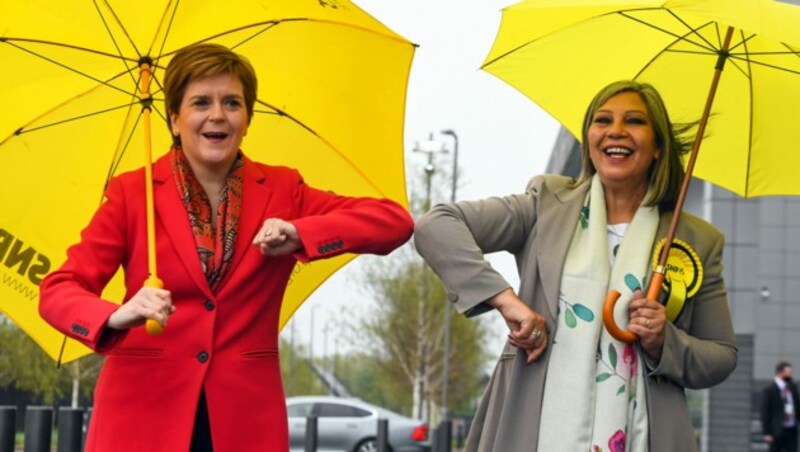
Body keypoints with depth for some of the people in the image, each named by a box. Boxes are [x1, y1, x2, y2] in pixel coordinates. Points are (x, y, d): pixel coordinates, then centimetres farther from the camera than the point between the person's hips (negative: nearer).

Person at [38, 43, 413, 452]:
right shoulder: (131, 193, 2)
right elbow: (57, 290, -5)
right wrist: (116, 318, -27)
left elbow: (396, 222, 0)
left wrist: (301, 233, -16)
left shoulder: (281, 191, 7)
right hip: (143, 414, -1)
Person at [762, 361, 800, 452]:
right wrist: (767, 433, -11)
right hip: (778, 430, -5)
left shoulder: (793, 387, 10)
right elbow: (765, 412, -8)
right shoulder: (770, 389, -7)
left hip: (792, 430, 5)